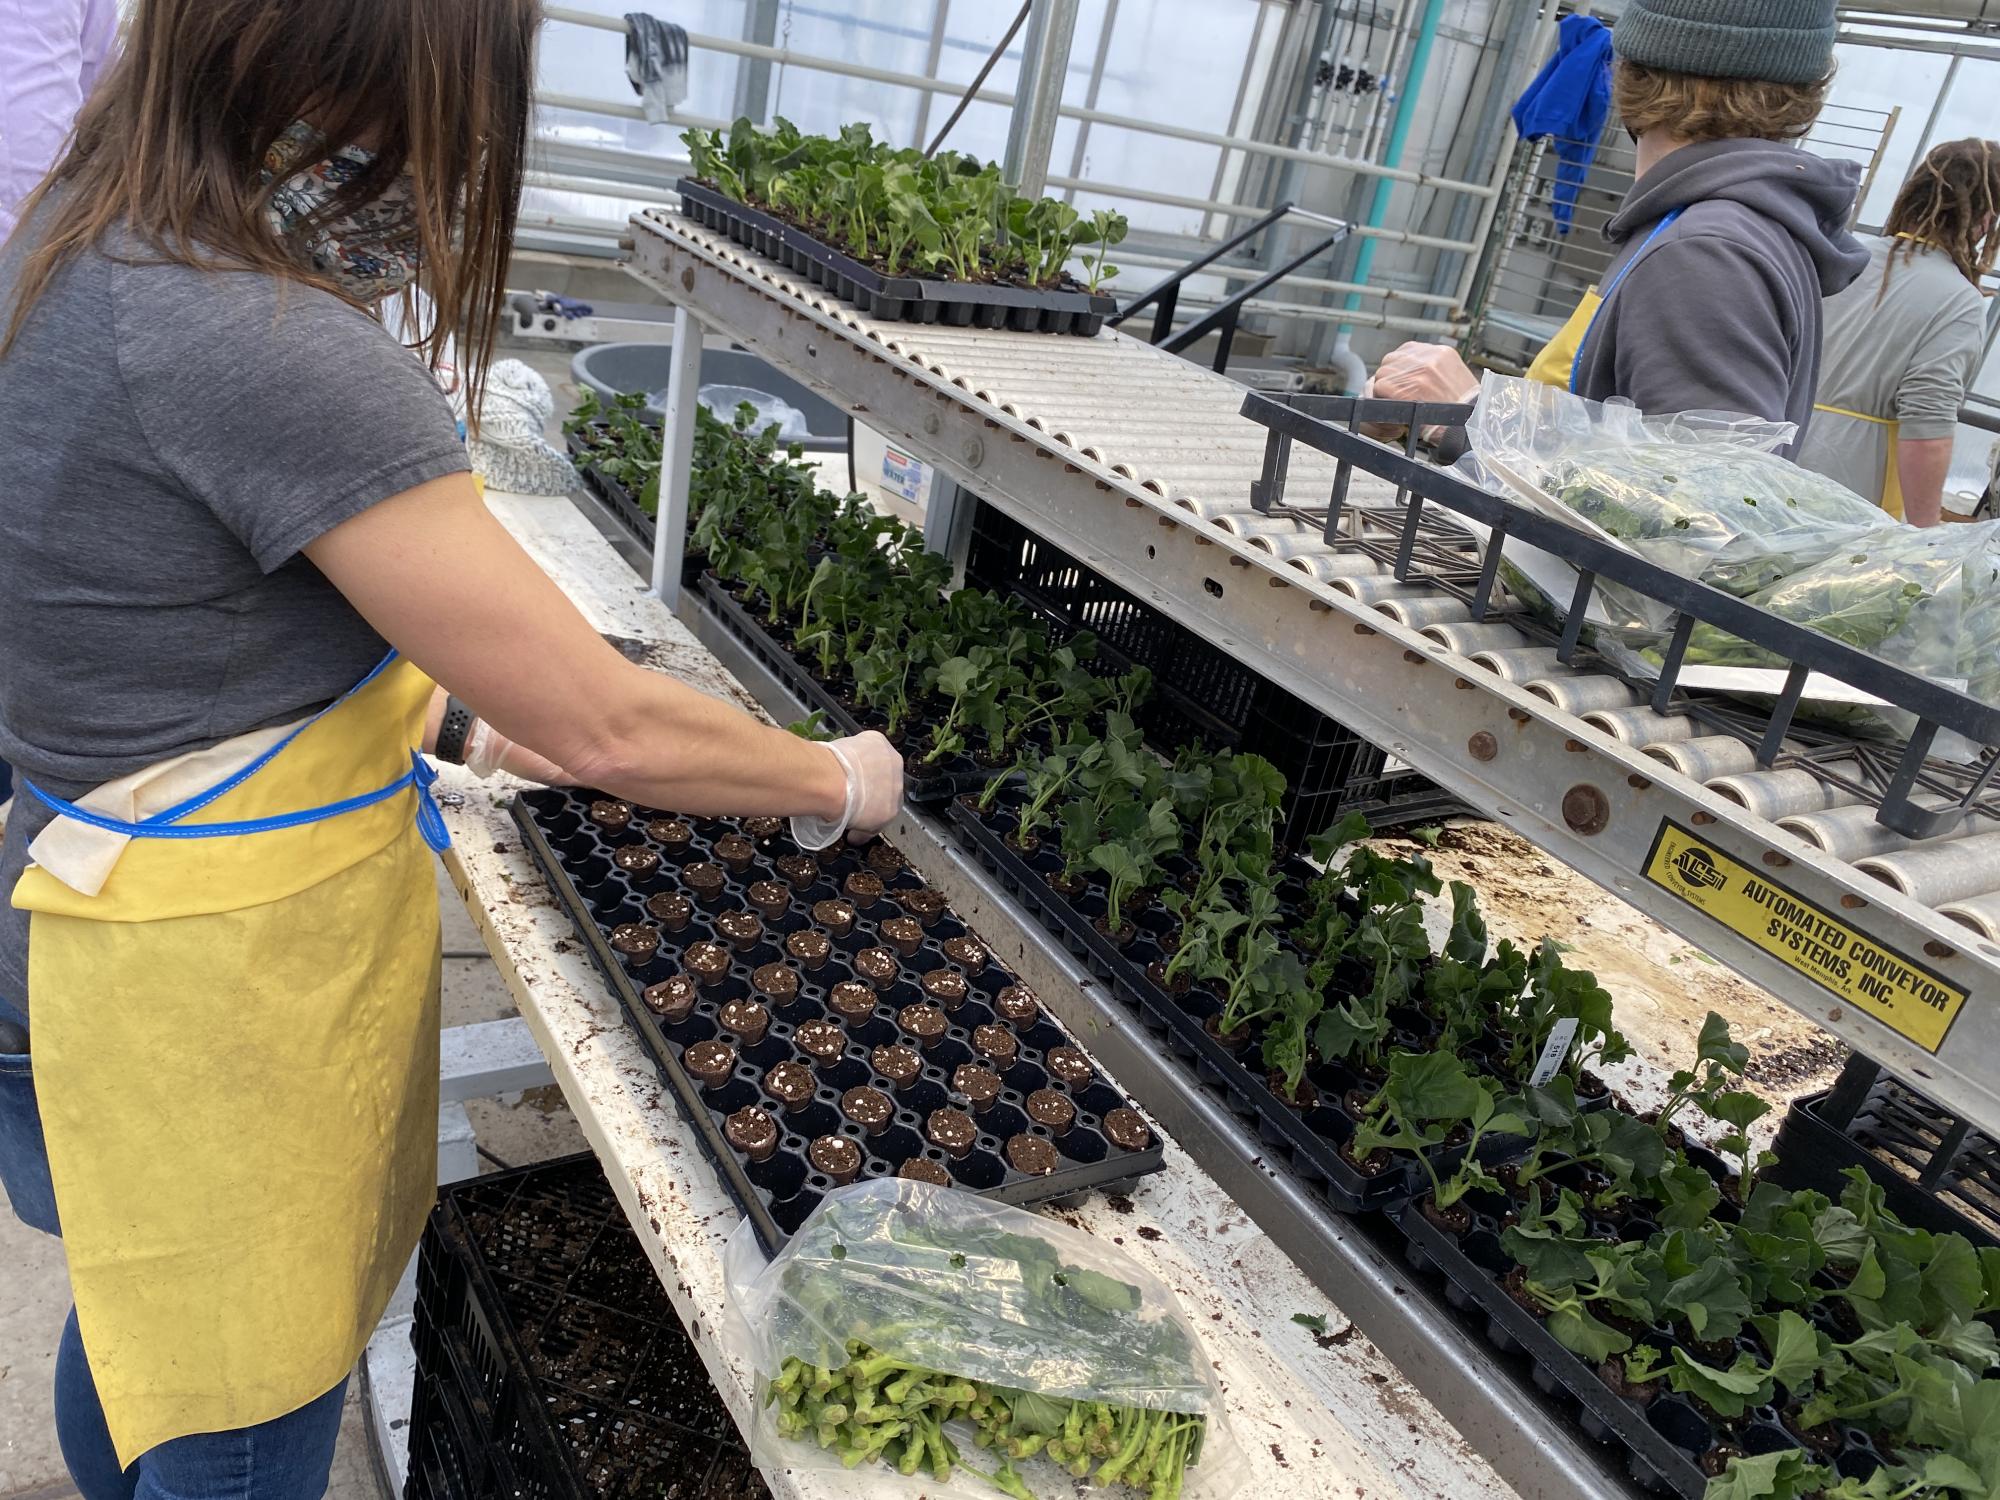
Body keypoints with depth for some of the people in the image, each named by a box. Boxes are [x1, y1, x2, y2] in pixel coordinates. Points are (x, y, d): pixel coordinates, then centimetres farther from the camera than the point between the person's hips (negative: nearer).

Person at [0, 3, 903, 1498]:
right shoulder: (266, 349, -30)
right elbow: (611, 729, -25)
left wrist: (437, 717, 9)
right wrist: (840, 780, -9)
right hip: (205, 1015, -9)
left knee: (135, 1324, 33)